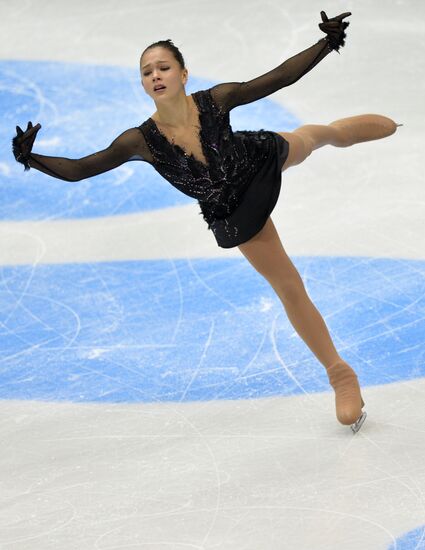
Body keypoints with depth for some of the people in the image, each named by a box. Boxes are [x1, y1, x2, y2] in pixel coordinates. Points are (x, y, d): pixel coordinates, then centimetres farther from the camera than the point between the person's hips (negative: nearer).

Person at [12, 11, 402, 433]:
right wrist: (31, 159, -46)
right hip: (234, 213, -1)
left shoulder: (215, 100, -30)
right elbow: (77, 170, -30)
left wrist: (328, 43, -29)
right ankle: (341, 375, 25)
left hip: (262, 159, 1)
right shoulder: (141, 140, -31)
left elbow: (280, 76, -22)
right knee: (289, 288, 6)